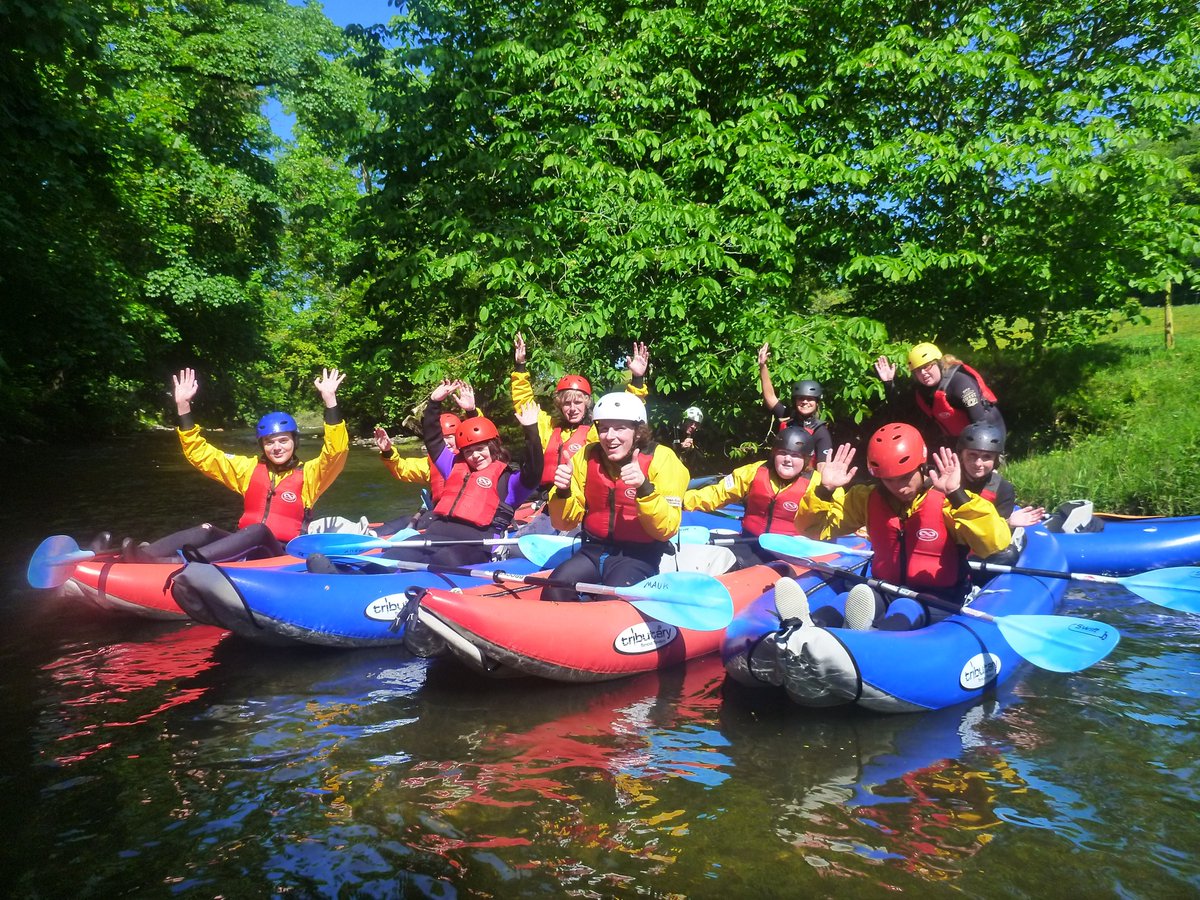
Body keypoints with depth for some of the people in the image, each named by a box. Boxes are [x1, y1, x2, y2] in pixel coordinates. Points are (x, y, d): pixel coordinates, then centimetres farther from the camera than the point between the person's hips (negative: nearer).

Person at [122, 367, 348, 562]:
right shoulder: (249, 468, 16)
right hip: (245, 550, 4)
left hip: (283, 556, -4)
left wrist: (329, 400, -22)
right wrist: (183, 407, 5)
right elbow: (201, 453, 15)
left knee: (258, 531, -35)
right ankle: (144, 553, -47)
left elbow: (336, 453, -14)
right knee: (208, 531, -24)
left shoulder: (307, 474, 5)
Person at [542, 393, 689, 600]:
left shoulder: (661, 459, -11)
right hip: (594, 551, 4)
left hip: (638, 556, -3)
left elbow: (666, 529, -18)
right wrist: (563, 493, -17)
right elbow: (565, 523, 4)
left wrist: (644, 489, -33)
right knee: (555, 590, -22)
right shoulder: (587, 456, 0)